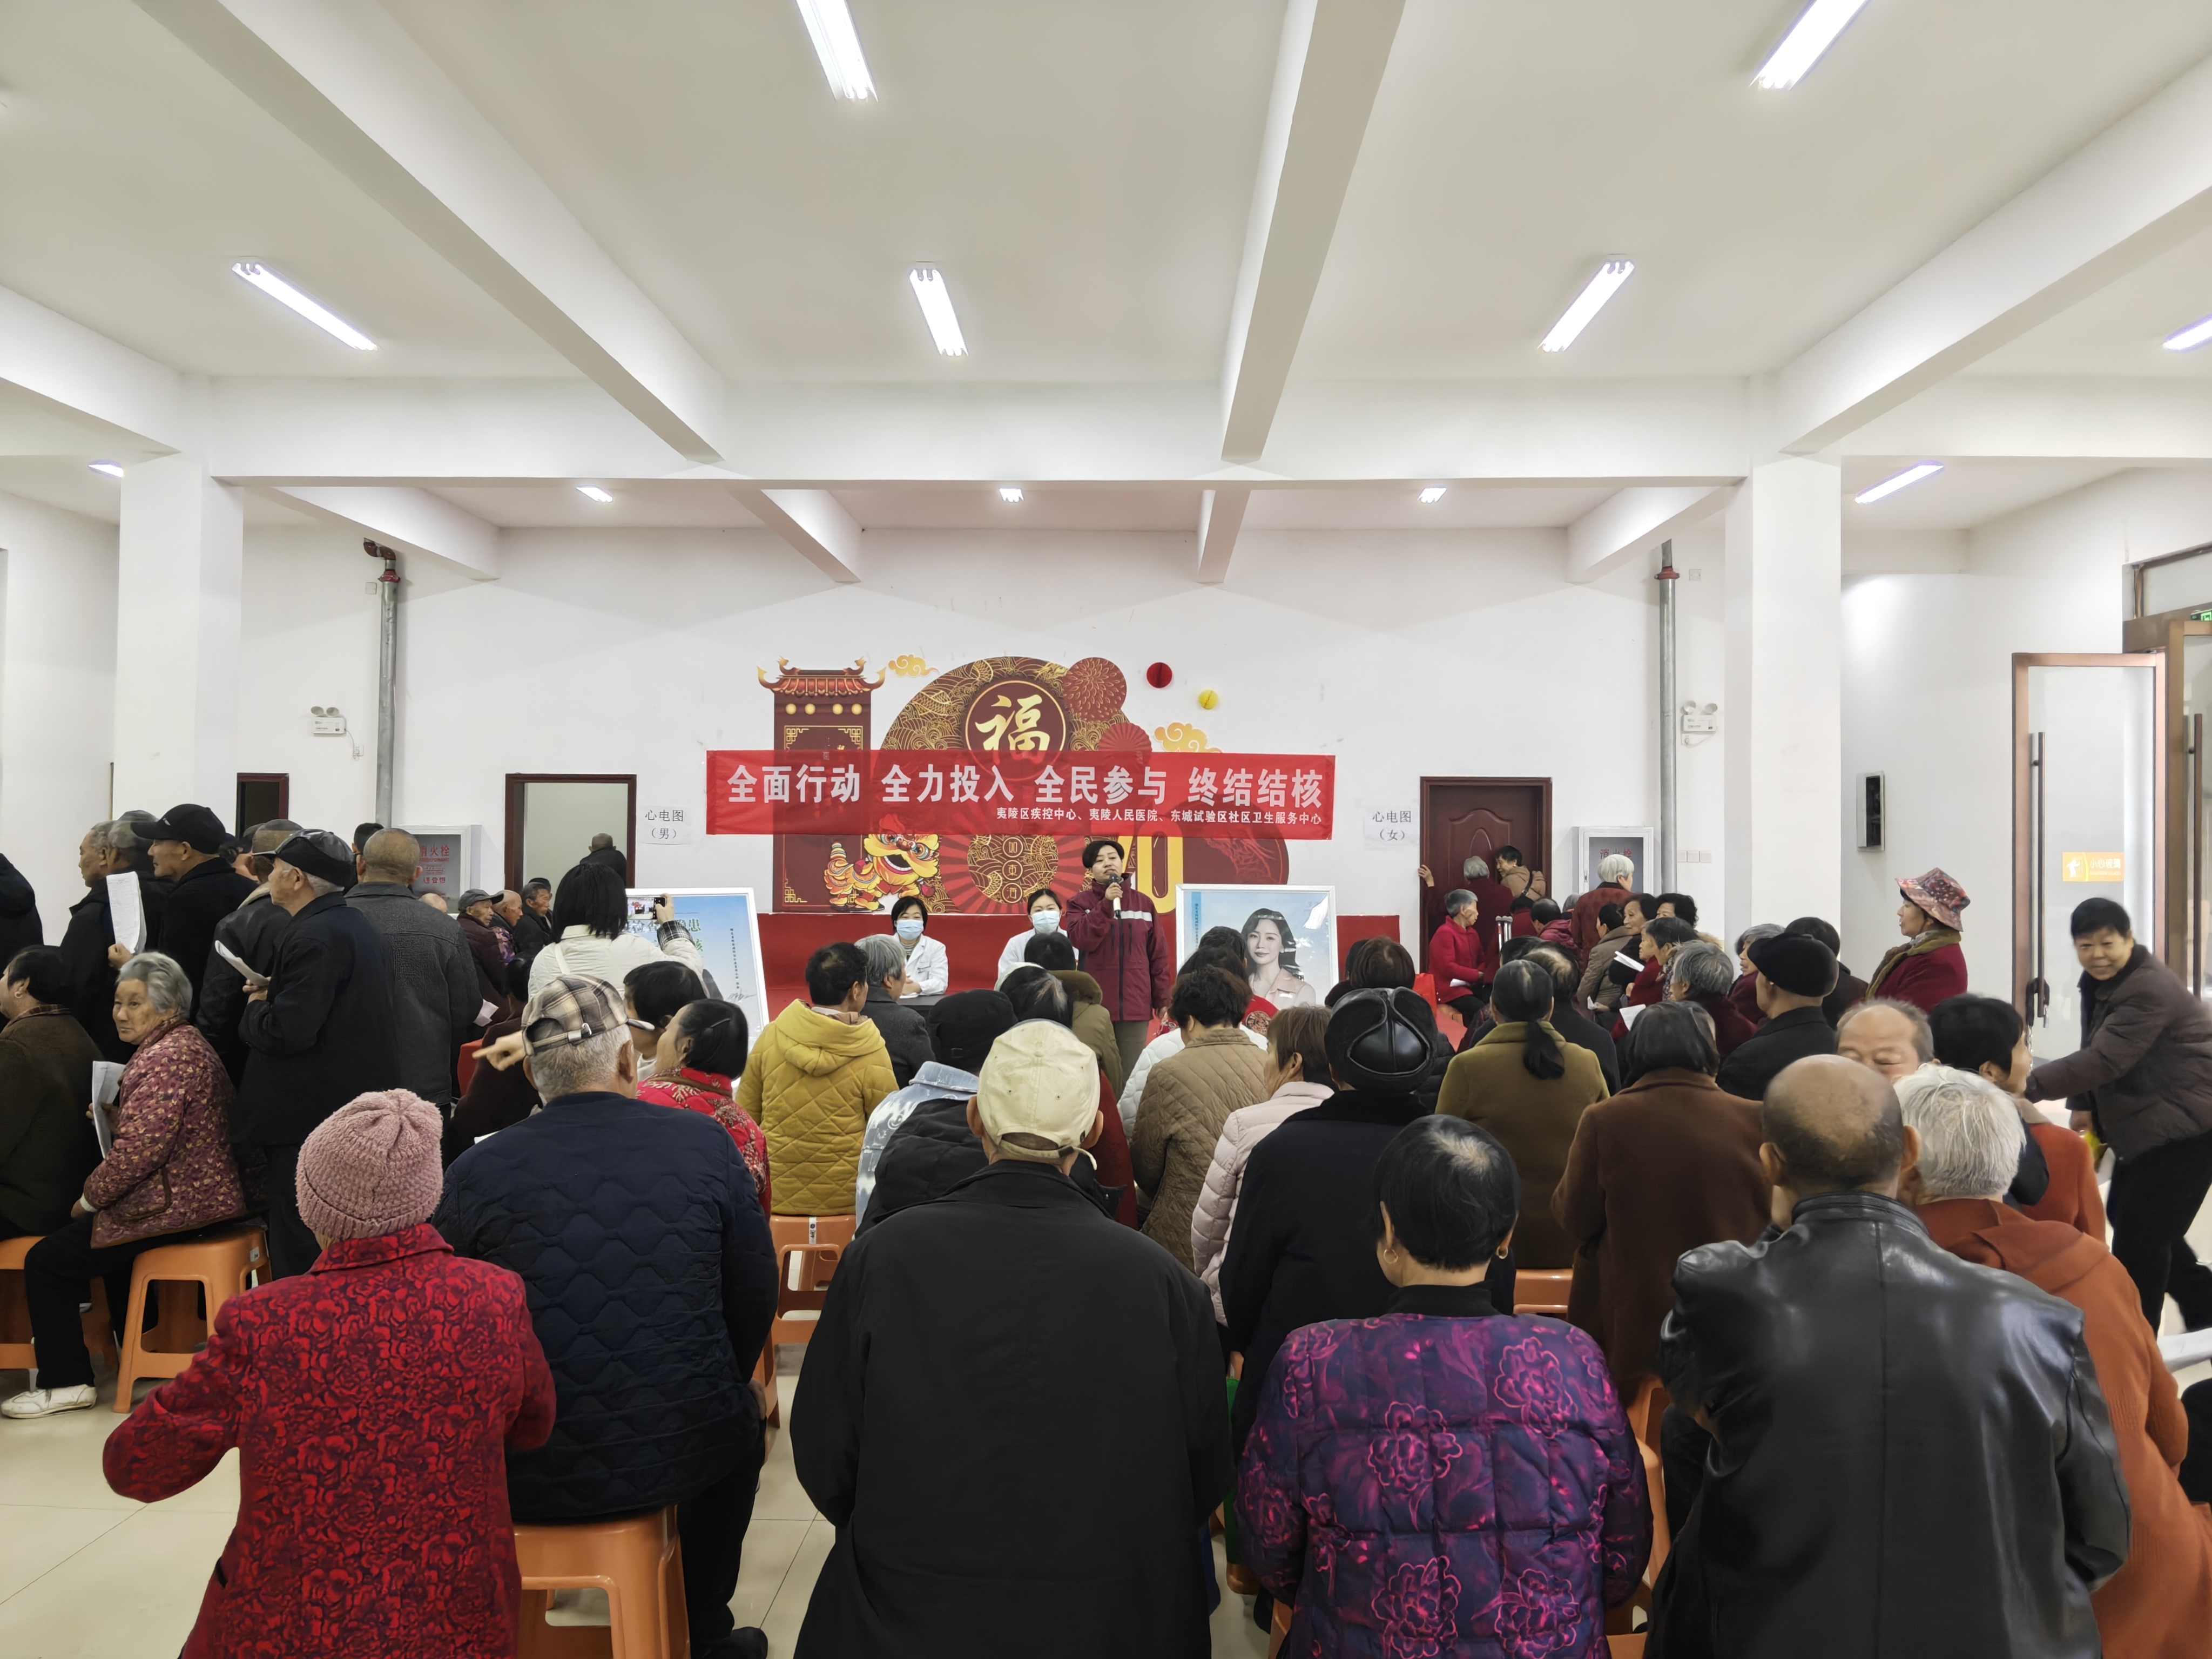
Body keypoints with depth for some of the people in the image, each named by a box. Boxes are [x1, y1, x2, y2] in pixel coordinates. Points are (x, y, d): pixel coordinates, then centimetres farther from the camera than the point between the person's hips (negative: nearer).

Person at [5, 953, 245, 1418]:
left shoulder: (166, 1058, -19)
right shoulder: (185, 1044, 15)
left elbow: (141, 1149, -23)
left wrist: (89, 1199, -8)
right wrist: (112, 1116, 8)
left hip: (173, 1207, -11)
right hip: (197, 1196, 11)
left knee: (48, 1261, -2)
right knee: (108, 1236, 33)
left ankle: (65, 1382, 6)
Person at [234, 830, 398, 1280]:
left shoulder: (314, 937, -19)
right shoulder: (359, 926, 12)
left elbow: (286, 1032, -24)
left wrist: (258, 1004, -5)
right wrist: (277, 994, 10)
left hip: (310, 1115, -10)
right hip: (361, 1104, 10)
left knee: (299, 1258, -1)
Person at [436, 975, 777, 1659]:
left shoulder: (475, 1171, -10)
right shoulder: (705, 1144, -9)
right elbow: (755, 1300, -1)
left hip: (520, 1473, 0)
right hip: (677, 1453, 0)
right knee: (739, 1419, 33)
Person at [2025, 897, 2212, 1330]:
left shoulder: (2149, 990, -26)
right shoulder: (2098, 981, 5)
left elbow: (2104, 1059, -36)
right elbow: (2094, 1050, 12)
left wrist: (2026, 1085, -44)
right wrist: (2085, 1106, 0)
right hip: (2149, 1124, 10)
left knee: (2139, 1234, -6)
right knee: (2125, 1215, 17)